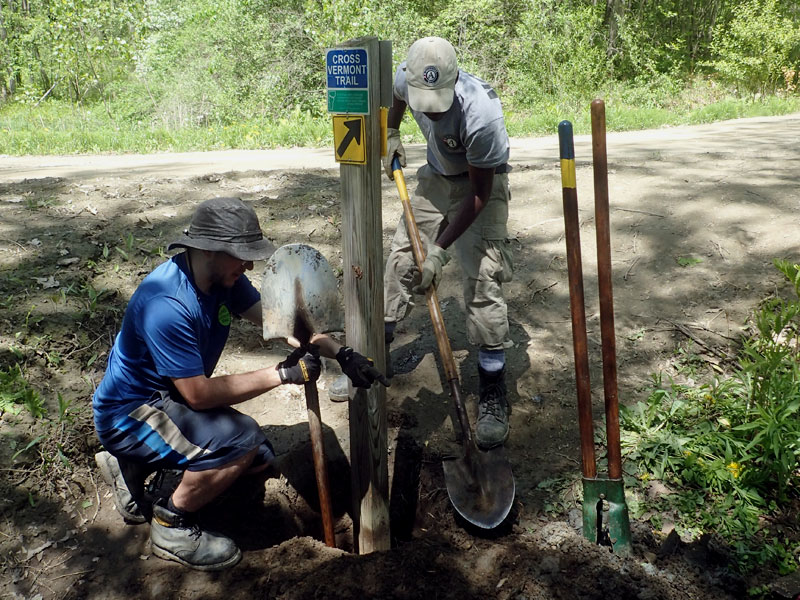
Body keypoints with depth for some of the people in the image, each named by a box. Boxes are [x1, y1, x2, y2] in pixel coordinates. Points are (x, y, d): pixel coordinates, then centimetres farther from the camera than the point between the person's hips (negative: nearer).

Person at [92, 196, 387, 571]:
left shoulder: (223, 276, -7)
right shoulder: (167, 304, -33)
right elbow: (199, 394, -32)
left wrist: (340, 353, -17)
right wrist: (283, 374, -29)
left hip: (168, 399, 9)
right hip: (128, 414, -9)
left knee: (260, 460, 9)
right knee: (240, 440, -31)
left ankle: (135, 466, 19)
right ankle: (171, 526, -4)